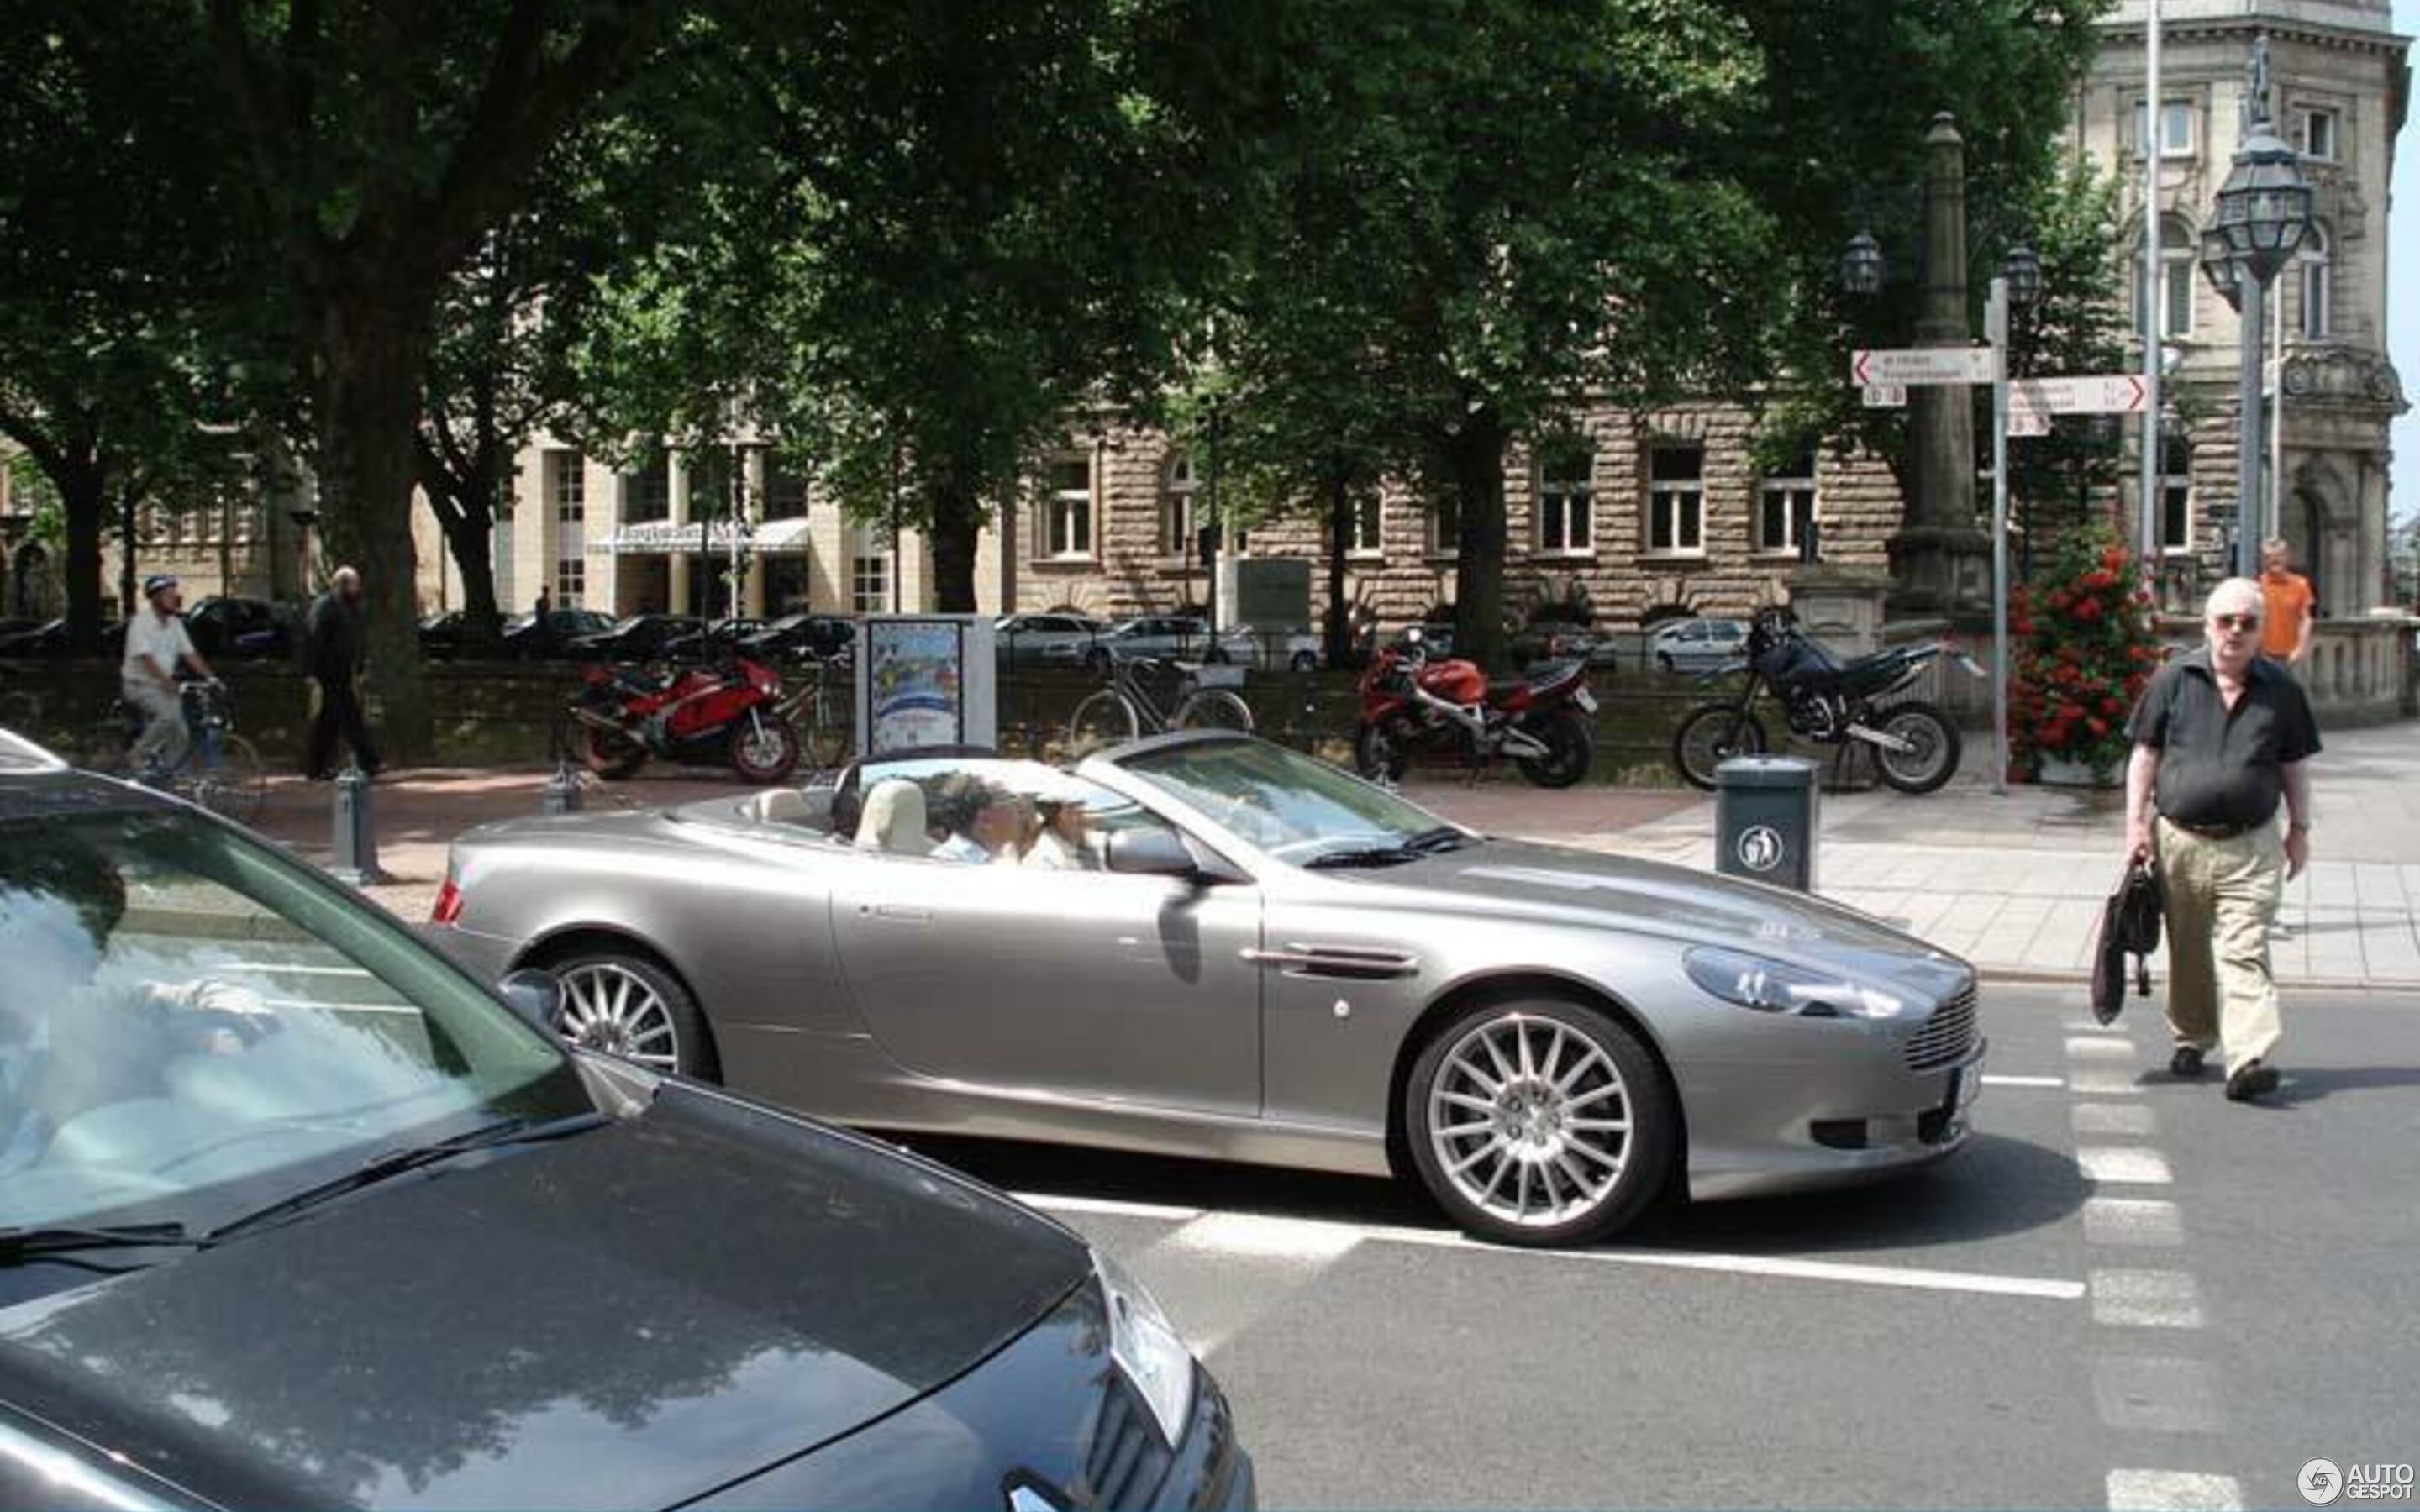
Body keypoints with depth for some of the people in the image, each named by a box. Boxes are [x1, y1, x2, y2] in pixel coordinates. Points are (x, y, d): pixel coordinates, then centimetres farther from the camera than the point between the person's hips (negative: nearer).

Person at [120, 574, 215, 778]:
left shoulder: (174, 623, 7)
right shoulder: (141, 622, -15)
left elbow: (189, 653, 7)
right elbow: (145, 657, -24)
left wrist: (209, 677, -4)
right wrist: (166, 681, -35)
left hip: (164, 685, 7)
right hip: (141, 684, -7)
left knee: (181, 738, -4)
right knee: (169, 715, -31)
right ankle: (142, 756, -13)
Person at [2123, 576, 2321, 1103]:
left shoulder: (2281, 690, 5)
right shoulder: (2174, 680, 3)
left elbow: (2294, 767, 13)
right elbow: (2145, 754, 5)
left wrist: (2300, 829, 9)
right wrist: (2137, 823, -1)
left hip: (2252, 846, -1)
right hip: (2180, 839, 1)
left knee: (2245, 952, -11)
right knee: (2187, 951, 13)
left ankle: (2250, 1059, -19)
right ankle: (2191, 1040, 31)